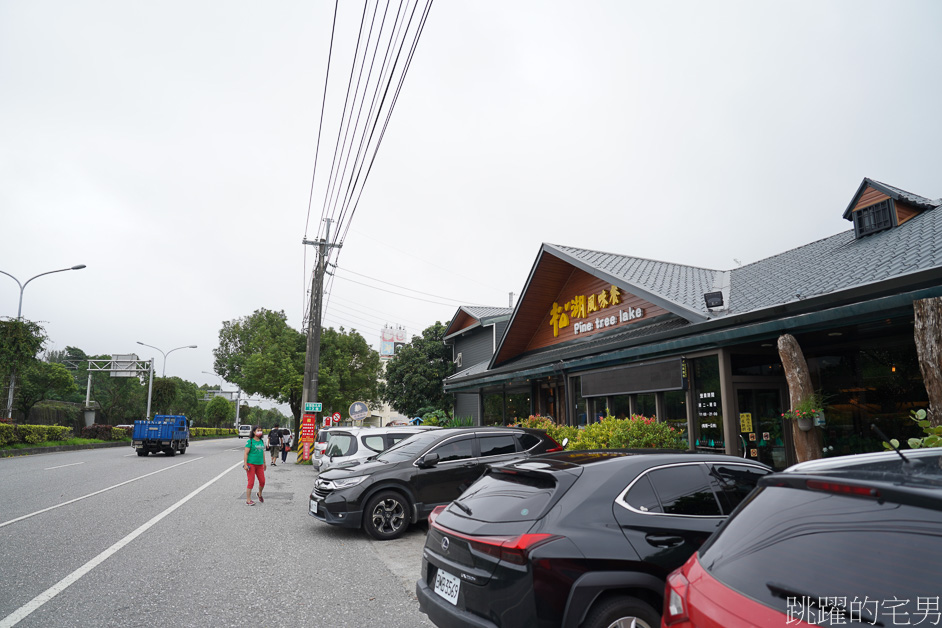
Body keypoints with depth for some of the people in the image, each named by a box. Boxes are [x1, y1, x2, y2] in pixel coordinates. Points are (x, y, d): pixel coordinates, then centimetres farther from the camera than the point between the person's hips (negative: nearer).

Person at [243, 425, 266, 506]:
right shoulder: (250, 441, -7)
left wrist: (264, 463, 21)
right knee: (251, 482, -4)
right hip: (251, 464, -6)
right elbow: (246, 453, -9)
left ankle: (259, 494, 34)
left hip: (259, 465, 6)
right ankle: (248, 500, 6)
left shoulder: (262, 441, 11)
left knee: (262, 481, 6)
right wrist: (245, 464, -15)